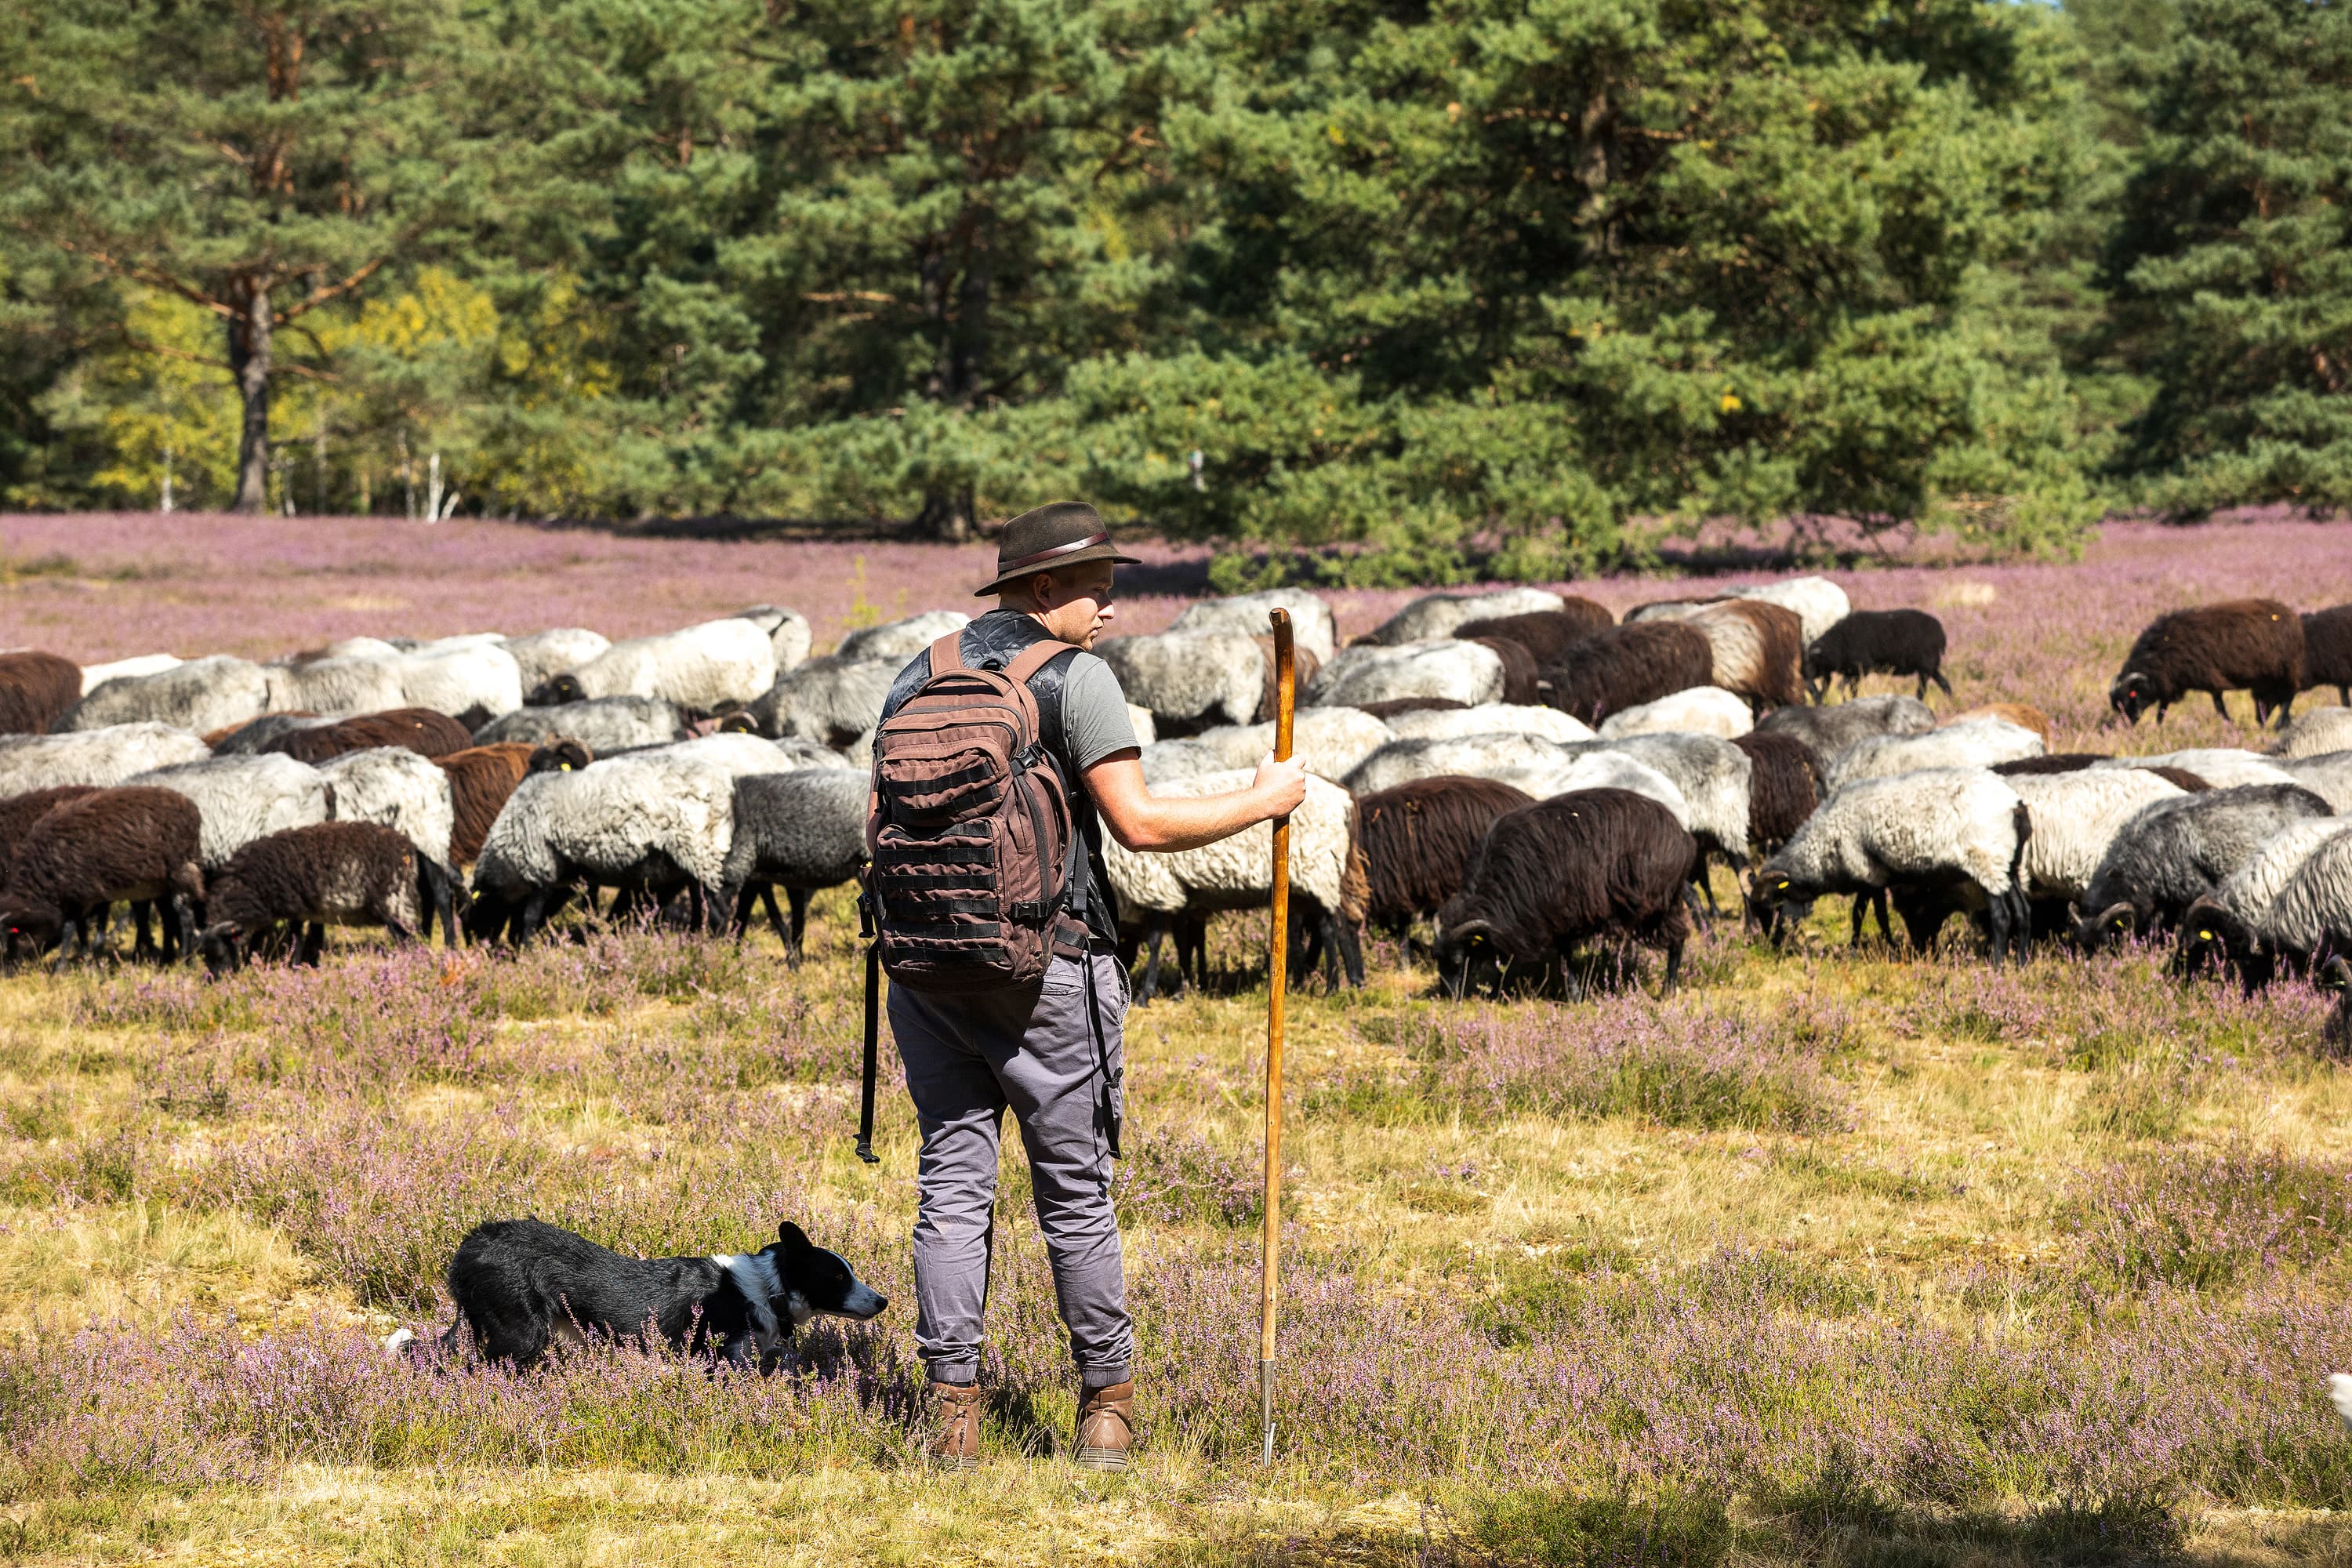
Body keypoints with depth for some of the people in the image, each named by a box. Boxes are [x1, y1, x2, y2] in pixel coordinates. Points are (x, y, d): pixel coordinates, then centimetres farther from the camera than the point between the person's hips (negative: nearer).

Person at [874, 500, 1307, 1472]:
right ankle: (1107, 1402, 14)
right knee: (1075, 1190, 5)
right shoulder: (1075, 679, -8)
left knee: (952, 1184, 6)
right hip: (1043, 970, -5)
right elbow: (1139, 823, -14)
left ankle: (952, 1411, 2)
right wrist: (1260, 803, -3)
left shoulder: (918, 677, 10)